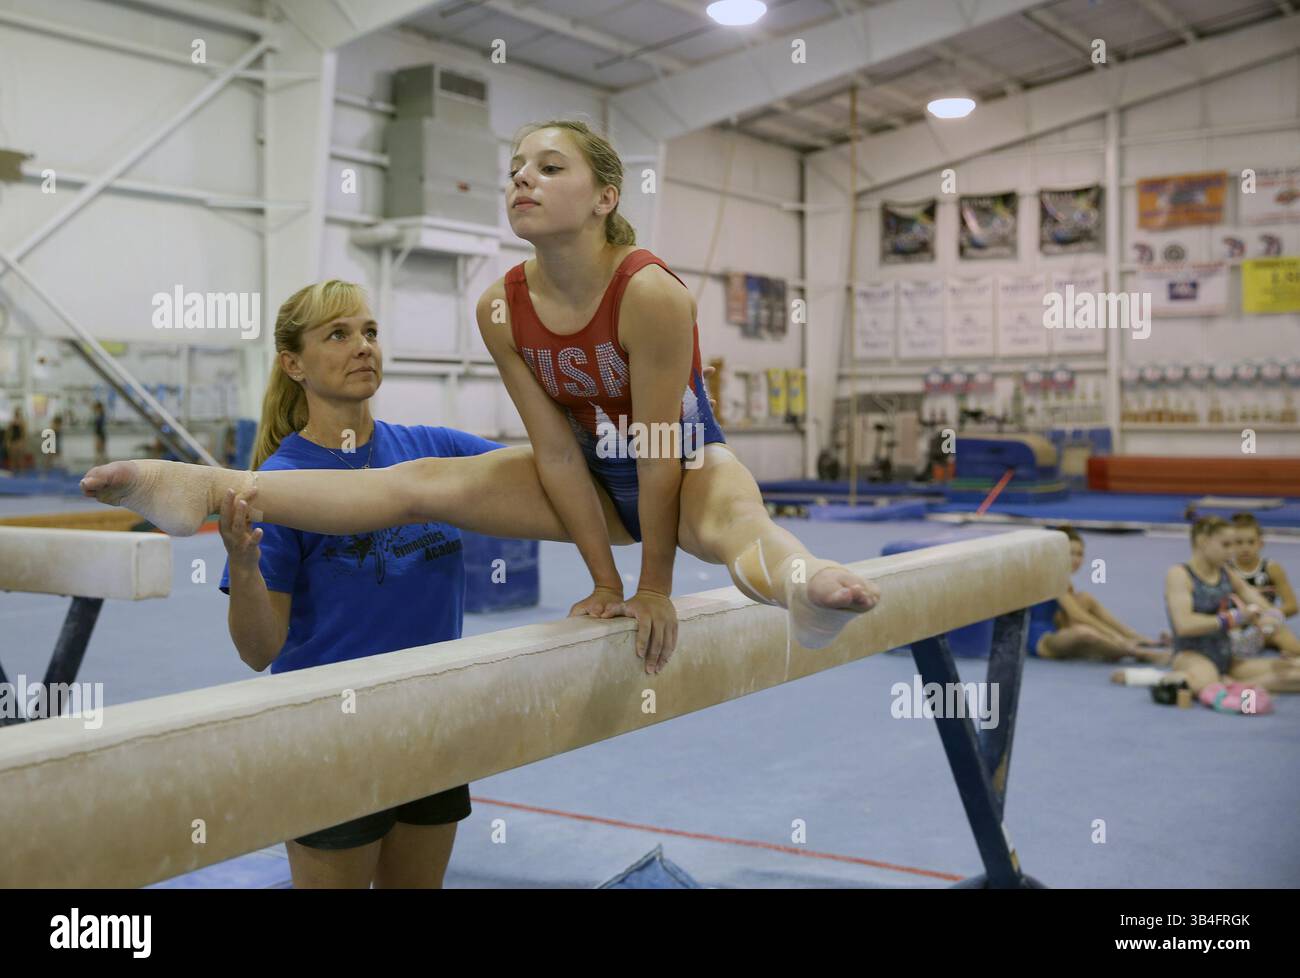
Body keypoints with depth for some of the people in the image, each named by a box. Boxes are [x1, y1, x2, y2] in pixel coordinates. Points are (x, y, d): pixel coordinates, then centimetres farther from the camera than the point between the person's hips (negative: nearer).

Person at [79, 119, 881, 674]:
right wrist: (605, 581, -10)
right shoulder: (502, 308, -11)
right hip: (593, 477, 5)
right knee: (423, 482, -6)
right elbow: (556, 449, -10)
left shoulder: (651, 292, -27)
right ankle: (208, 492, -13)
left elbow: (659, 448, -24)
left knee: (732, 515, -41)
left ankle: (796, 584, -76)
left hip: (689, 464, -5)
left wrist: (656, 586, -19)